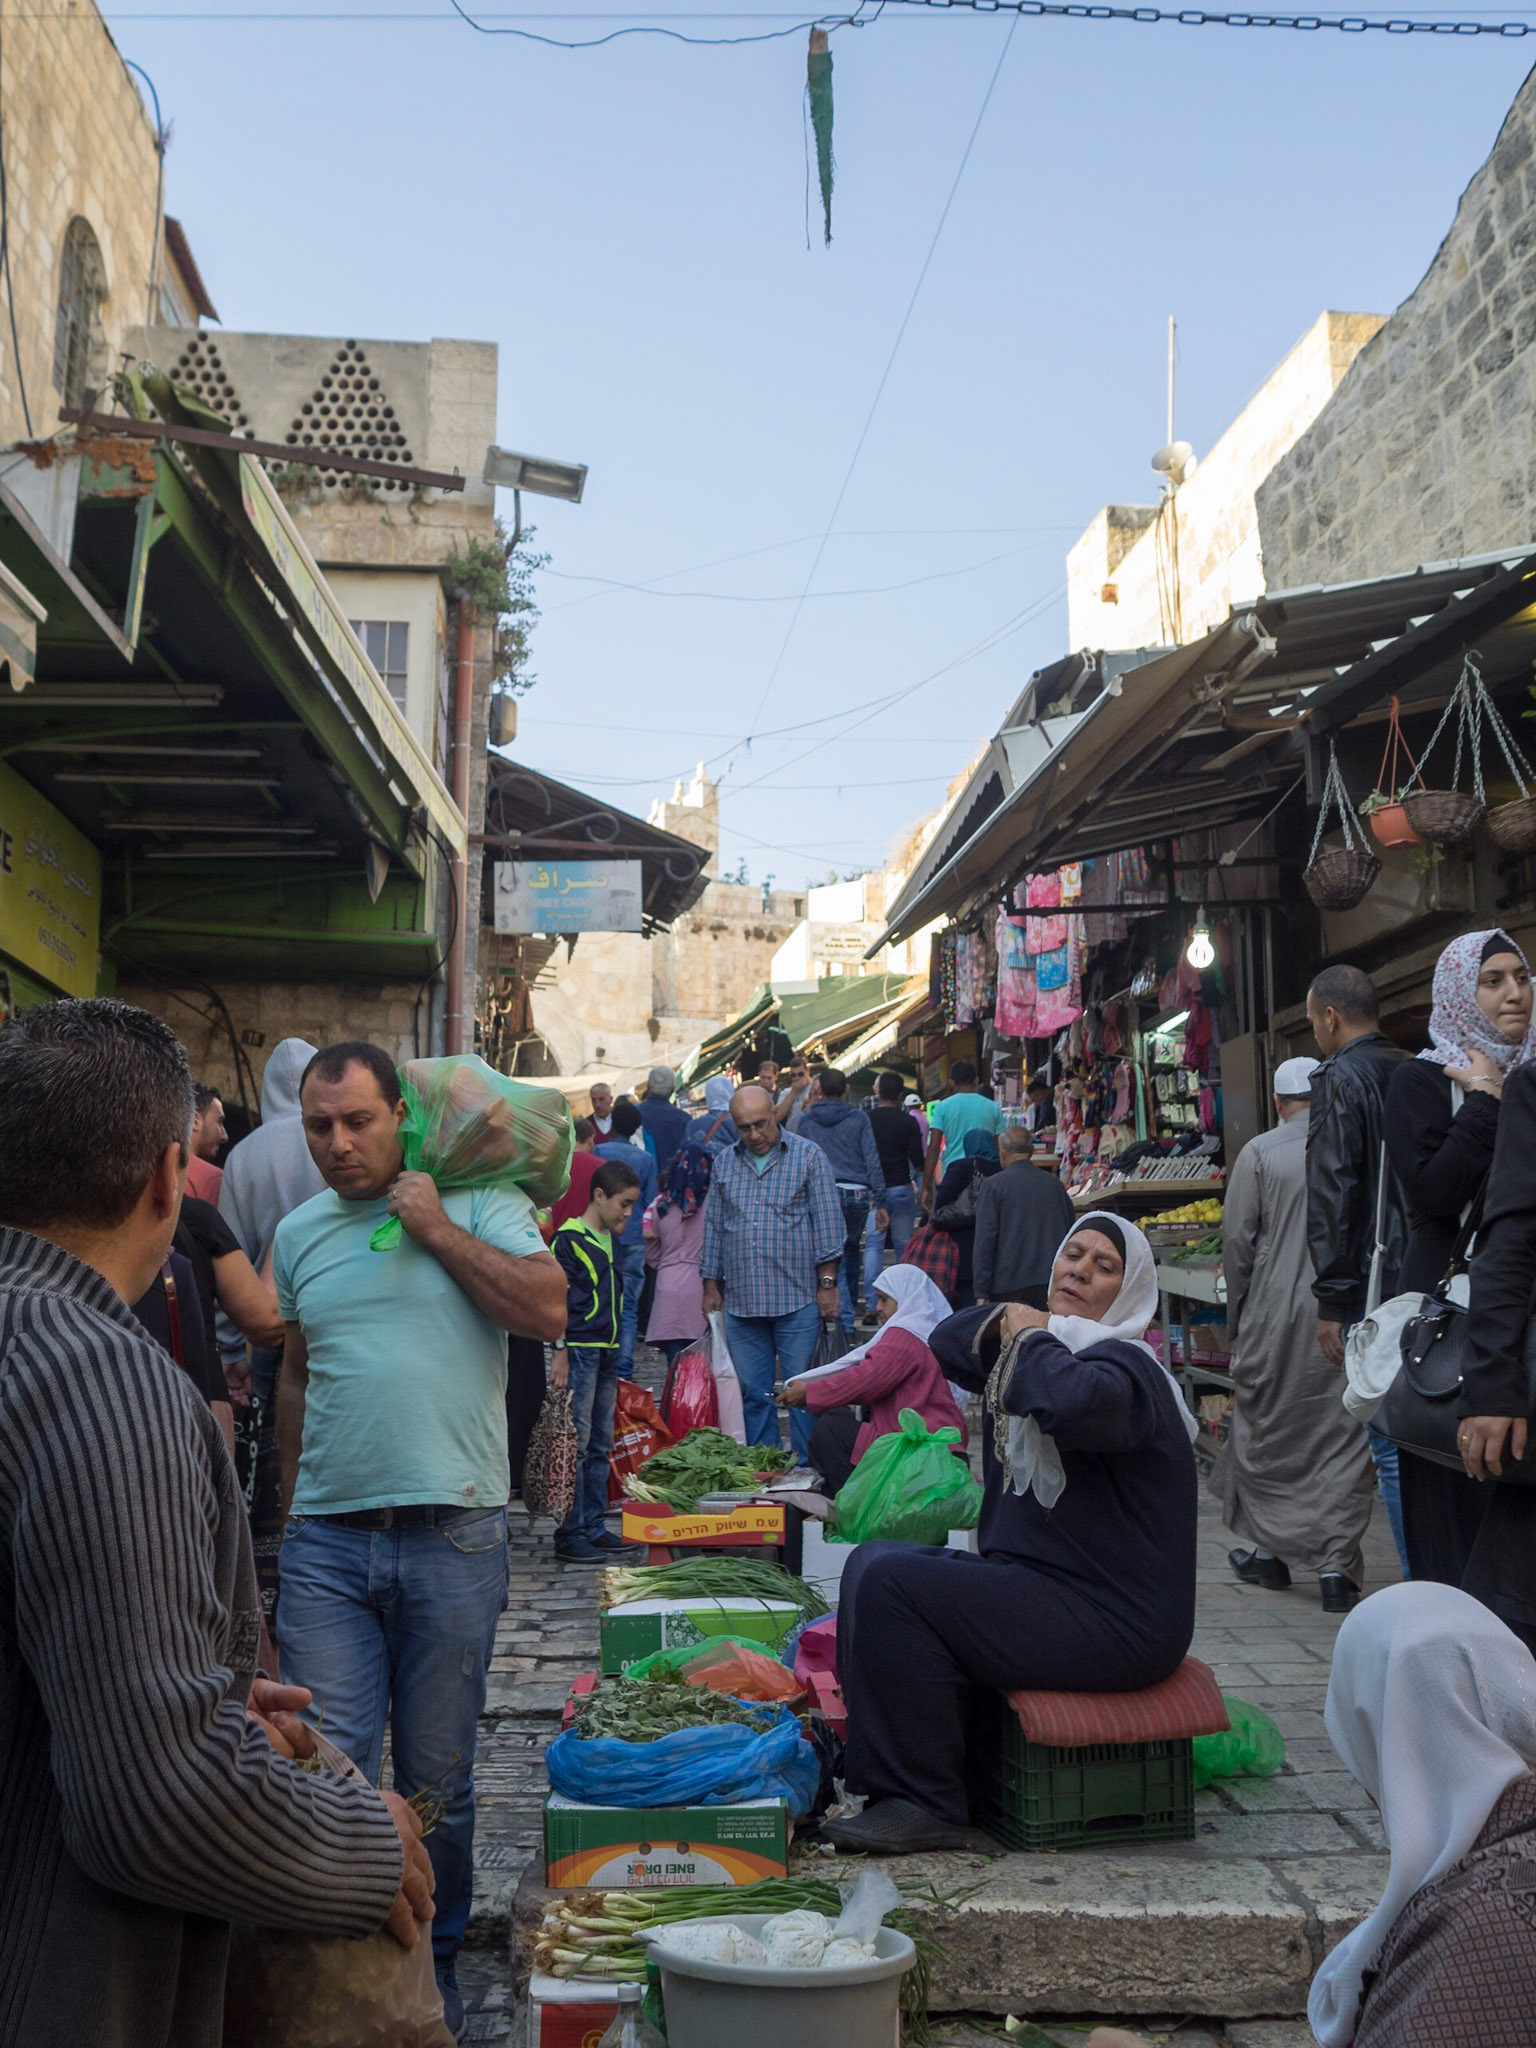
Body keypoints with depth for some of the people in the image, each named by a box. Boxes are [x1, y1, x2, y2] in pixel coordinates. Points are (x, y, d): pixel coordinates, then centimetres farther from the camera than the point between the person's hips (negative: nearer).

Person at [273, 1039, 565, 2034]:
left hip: (453, 1536, -2)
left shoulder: (479, 1205, -1)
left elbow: (549, 1310, -15)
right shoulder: (299, 1232, 11)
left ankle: (434, 1960, 30)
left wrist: (436, 1227, -13)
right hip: (326, 1541, 3)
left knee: (438, 1776, 10)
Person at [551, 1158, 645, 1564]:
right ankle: (569, 1535, -2)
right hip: (580, 1350, -9)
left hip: (608, 1352, 9)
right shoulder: (570, 1238, -10)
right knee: (576, 1443, -6)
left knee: (601, 1445, 12)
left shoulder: (610, 1238, 16)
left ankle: (594, 1527, 19)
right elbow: (555, 1298, -14)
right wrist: (560, 1352, -17)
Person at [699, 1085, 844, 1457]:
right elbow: (713, 1227, 16)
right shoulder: (724, 1164, 12)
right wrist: (711, 1286, 12)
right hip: (741, 1301, 4)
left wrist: (827, 1283, -7)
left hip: (796, 1299, -4)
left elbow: (827, 1223, -1)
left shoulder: (809, 1156, 1)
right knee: (753, 1394, 7)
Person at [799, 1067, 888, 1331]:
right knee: (852, 1250, 20)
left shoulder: (806, 1120, 7)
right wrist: (880, 1203, 1)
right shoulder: (858, 1118, 4)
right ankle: (849, 1308, 17)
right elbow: (872, 1160, 0)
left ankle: (844, 1317, -9)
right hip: (857, 1194, 1)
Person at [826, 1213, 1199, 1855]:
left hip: (1114, 1626, -10)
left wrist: (1032, 1341, -19)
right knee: (876, 1561, 10)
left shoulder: (1124, 1366, -16)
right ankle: (883, 1773, 11)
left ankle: (925, 1804, -10)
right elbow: (948, 1348, 25)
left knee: (890, 1582, -18)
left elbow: (1075, 1402, -40)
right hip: (1040, 1582, 10)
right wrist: (1004, 1322, 3)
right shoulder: (1050, 1342, 13)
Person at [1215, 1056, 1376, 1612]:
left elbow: (1237, 1241, -3)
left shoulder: (1260, 1153, -4)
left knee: (1267, 1429, 13)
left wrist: (1236, 1318, 9)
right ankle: (1337, 1565, 3)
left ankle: (1268, 1550, 23)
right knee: (1345, 1437, 5)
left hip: (1277, 1316, -1)